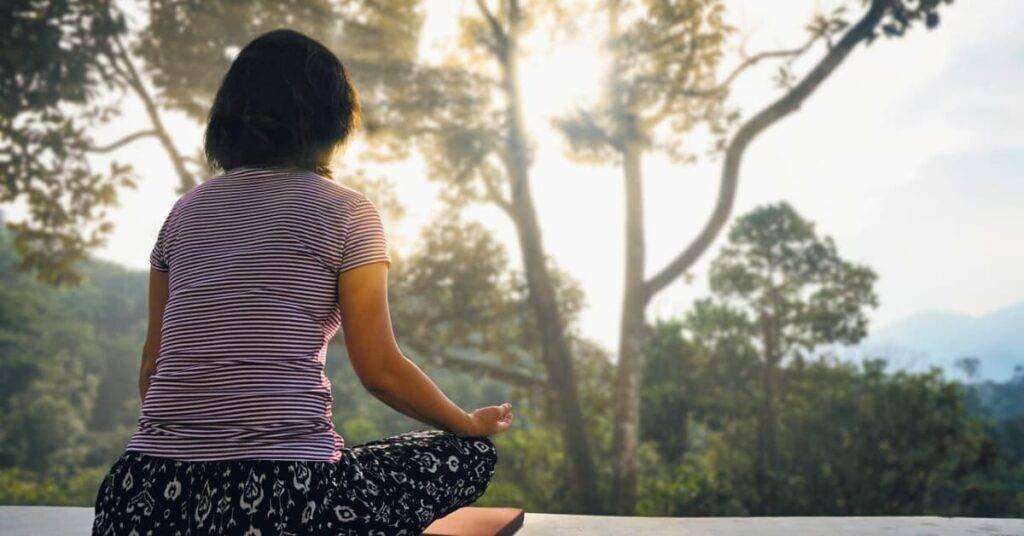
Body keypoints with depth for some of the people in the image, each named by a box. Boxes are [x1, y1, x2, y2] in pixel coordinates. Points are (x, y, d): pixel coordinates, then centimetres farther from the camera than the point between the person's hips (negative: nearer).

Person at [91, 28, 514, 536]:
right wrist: (473, 425, 14)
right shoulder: (346, 211, -2)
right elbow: (380, 371, -3)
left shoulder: (186, 208, 13)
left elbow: (152, 364, 14)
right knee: (471, 452, 12)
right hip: (282, 491, -6)